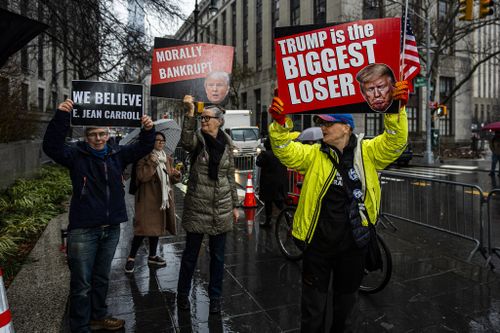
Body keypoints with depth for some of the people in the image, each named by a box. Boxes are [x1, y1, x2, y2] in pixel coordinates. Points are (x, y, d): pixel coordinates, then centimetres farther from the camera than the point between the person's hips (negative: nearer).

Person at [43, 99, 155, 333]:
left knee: (102, 278, 20)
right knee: (82, 283, 4)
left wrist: (148, 130, -19)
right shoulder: (76, 155, -5)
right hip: (83, 230, -4)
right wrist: (61, 116, -33)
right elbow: (51, 147, -21)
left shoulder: (117, 154, 4)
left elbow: (143, 148, 2)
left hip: (111, 228, 4)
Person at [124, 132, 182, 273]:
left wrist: (176, 175, -1)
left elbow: (170, 180, 20)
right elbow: (142, 176, -17)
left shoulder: (167, 159, 14)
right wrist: (152, 163, -24)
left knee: (157, 226, 14)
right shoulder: (144, 157, -6)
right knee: (144, 227, -7)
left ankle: (152, 256, 28)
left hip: (163, 199, 7)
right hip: (147, 199, -6)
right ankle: (131, 258, 9)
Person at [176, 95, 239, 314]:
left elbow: (230, 177, 10)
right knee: (190, 253, 10)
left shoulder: (226, 144, 5)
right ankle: (183, 294, 32)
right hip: (197, 207, -2)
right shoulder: (198, 139, -3)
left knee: (217, 256, 11)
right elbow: (186, 141, -29)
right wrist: (190, 113, -40)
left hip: (221, 208, 2)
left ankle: (215, 297, 29)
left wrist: (235, 205, 9)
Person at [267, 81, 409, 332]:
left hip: (353, 244, 1)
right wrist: (280, 123, -32)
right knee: (313, 304, 16)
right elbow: (286, 151, -17)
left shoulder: (367, 153, -3)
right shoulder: (313, 155, -5)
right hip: (318, 244, -1)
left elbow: (394, 142, -12)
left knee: (346, 300, 24)